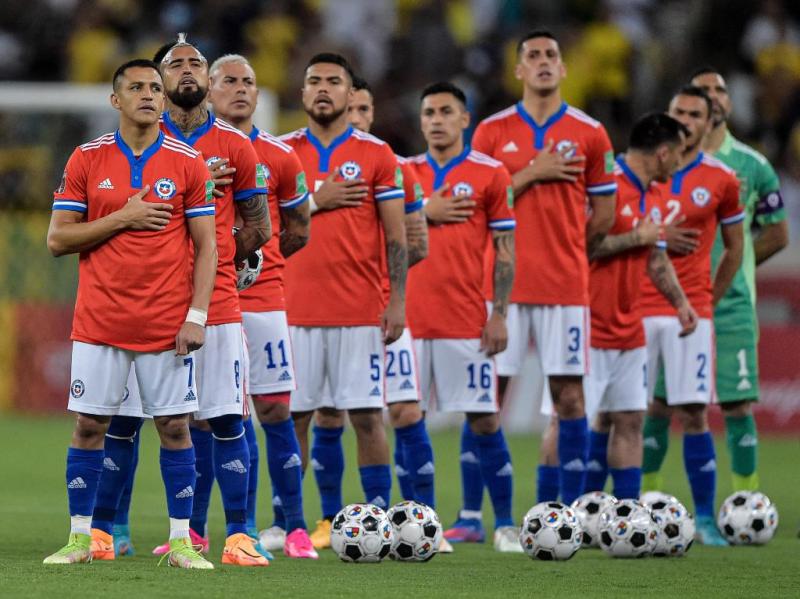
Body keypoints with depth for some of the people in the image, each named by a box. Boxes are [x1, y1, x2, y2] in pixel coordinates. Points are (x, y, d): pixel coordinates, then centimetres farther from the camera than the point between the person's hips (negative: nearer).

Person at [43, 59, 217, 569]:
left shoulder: (188, 163, 2)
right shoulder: (87, 160, 3)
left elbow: (205, 245, 2)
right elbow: (58, 239, 0)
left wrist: (197, 315, -8)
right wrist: (121, 218, -11)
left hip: (167, 324, 0)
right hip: (100, 319, 1)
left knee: (175, 427, 0)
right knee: (90, 426, 2)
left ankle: (182, 541, 5)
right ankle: (80, 538, 10)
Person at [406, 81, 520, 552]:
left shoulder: (490, 174, 2)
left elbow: (506, 252, 1)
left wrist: (500, 314, -6)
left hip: (466, 320, -3)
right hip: (411, 318, 3)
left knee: (484, 420, -3)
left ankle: (505, 524, 4)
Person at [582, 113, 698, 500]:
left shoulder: (655, 198, 13)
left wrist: (680, 302, 9)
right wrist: (636, 238, -17)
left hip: (628, 331, 9)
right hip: (589, 329, -9)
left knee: (629, 419, 9)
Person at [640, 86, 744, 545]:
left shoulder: (721, 180, 4)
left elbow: (734, 249, 14)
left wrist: (708, 299, 9)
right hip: (638, 310, 1)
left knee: (693, 415, -6)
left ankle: (705, 517, -1)